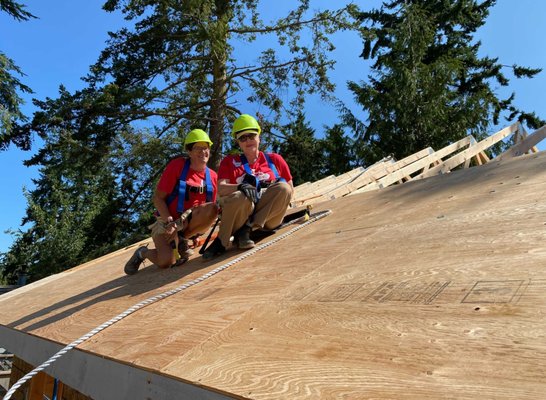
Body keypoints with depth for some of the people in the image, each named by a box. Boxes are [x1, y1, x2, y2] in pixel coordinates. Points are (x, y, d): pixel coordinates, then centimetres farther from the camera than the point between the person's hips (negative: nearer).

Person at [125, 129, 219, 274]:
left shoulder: (212, 176, 4)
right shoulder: (177, 165, -8)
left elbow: (210, 209, 11)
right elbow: (158, 198, -8)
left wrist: (198, 232, -2)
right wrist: (170, 222, -19)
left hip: (190, 223, 3)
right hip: (167, 221, -3)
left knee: (213, 208, -27)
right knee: (166, 262, -27)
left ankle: (182, 240, -5)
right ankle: (143, 252, 12)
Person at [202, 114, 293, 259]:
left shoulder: (274, 159, 17)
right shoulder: (230, 161, 14)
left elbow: (290, 188, 16)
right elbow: (221, 189, -2)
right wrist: (241, 186, -23)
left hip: (268, 214, 2)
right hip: (240, 214, -1)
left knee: (283, 188, -26)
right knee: (242, 196, -36)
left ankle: (247, 229, -25)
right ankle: (222, 241, -17)